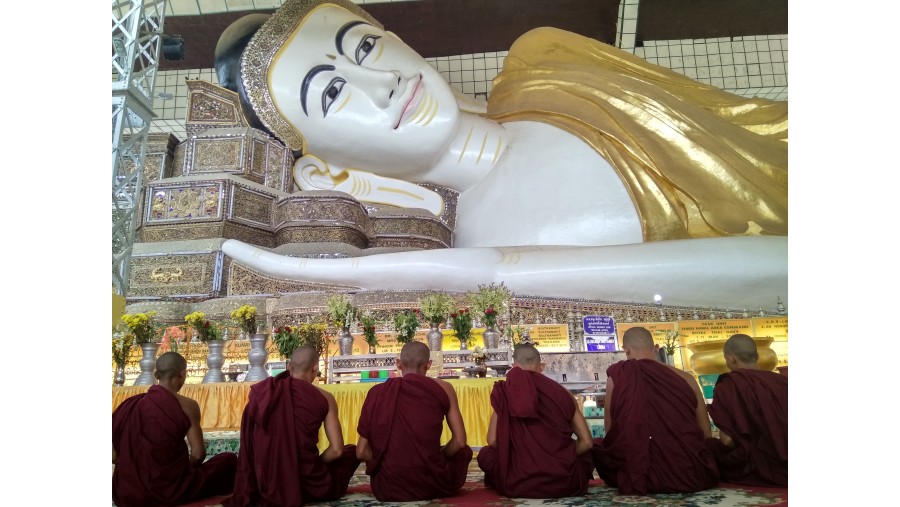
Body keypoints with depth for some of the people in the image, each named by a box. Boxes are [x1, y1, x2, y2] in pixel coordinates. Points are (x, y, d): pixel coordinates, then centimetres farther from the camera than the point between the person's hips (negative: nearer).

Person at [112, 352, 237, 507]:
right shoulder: (187, 406, -12)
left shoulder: (130, 405, 1)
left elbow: (115, 456, 3)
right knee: (229, 460, 16)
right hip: (171, 490, -6)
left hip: (128, 491, 6)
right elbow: (198, 454, -13)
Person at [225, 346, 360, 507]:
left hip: (268, 488, 5)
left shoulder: (260, 391, -1)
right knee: (352, 451, 21)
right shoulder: (324, 397, -8)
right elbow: (336, 450, -8)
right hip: (309, 486, -4)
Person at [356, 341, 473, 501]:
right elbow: (459, 442, -1)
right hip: (431, 485, -2)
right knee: (464, 451, 27)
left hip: (387, 488, 2)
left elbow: (362, 452, -1)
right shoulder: (443, 388, -3)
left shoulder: (377, 392, 1)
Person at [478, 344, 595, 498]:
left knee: (485, 454, 25)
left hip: (520, 482, -2)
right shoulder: (562, 392, 4)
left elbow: (493, 440, -5)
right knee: (586, 452, 32)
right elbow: (586, 442, 5)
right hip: (565, 481, 2)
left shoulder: (504, 390, -2)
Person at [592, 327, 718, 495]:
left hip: (642, 477, -4)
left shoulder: (619, 375, -2)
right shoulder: (685, 378, 6)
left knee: (596, 447, 21)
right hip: (693, 475, 5)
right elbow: (706, 435, 13)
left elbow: (612, 433, 6)